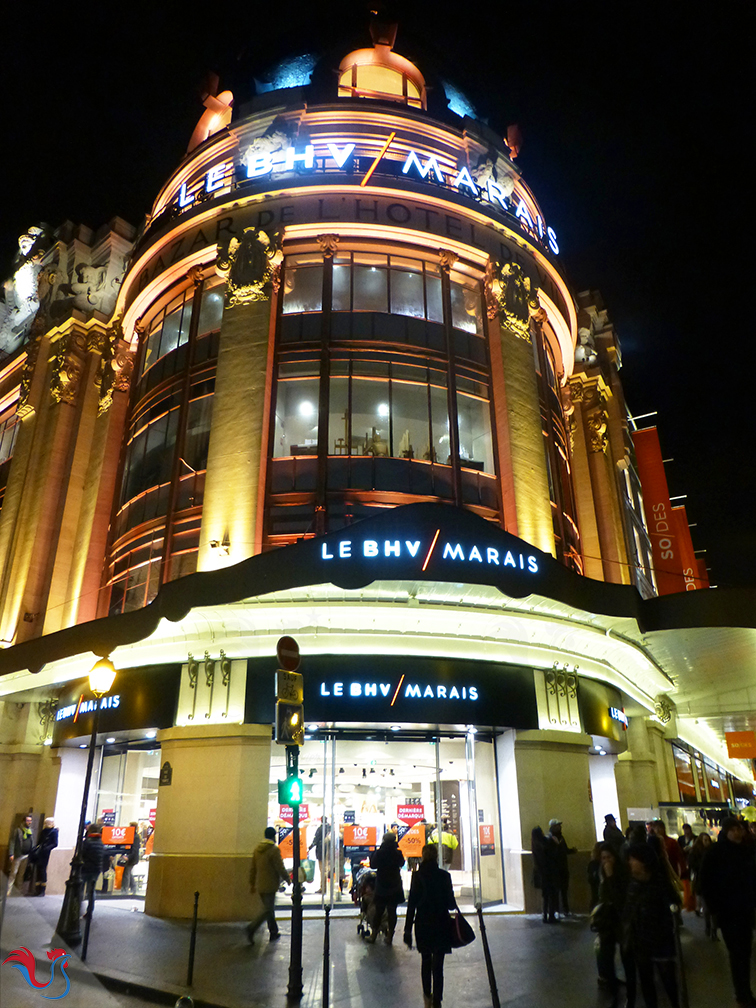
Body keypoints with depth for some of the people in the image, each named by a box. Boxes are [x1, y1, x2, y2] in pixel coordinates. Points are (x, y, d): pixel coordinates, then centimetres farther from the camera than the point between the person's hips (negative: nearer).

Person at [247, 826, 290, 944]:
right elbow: (280, 868, -14)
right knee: (268, 909, -3)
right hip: (270, 885, -7)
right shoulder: (274, 849, -15)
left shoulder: (257, 849, 7)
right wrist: (287, 879, 1)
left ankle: (274, 932, 22)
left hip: (260, 885, 8)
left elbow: (253, 868, 12)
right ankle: (252, 928, -16)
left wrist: (252, 883, 20)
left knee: (269, 908, 16)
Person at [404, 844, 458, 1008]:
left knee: (426, 961, 23)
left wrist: (407, 930, -1)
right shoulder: (444, 876, -11)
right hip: (441, 925, -2)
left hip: (422, 925, 2)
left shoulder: (417, 876, -8)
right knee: (438, 965, 6)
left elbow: (411, 903, -7)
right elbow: (451, 903, -7)